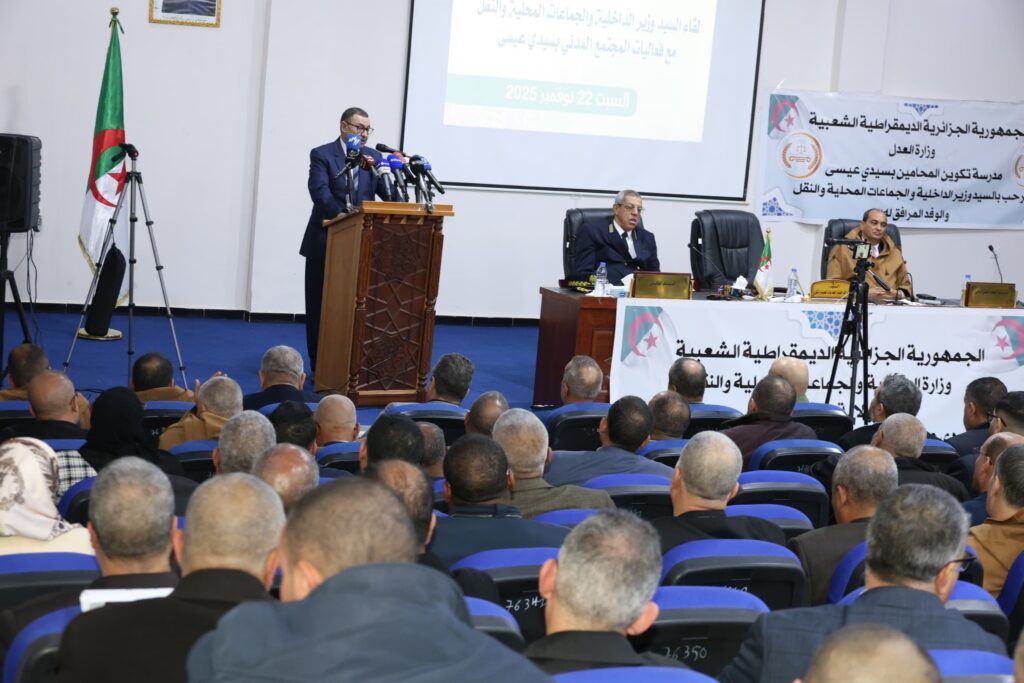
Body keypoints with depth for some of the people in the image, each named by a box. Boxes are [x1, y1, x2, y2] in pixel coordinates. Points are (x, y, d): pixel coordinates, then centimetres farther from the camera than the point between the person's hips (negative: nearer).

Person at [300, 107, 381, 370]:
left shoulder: (373, 157, 10)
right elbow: (320, 191, -18)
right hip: (326, 242, -3)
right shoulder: (322, 155, -4)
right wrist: (340, 214, -30)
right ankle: (320, 367, 12)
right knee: (320, 306, 4)